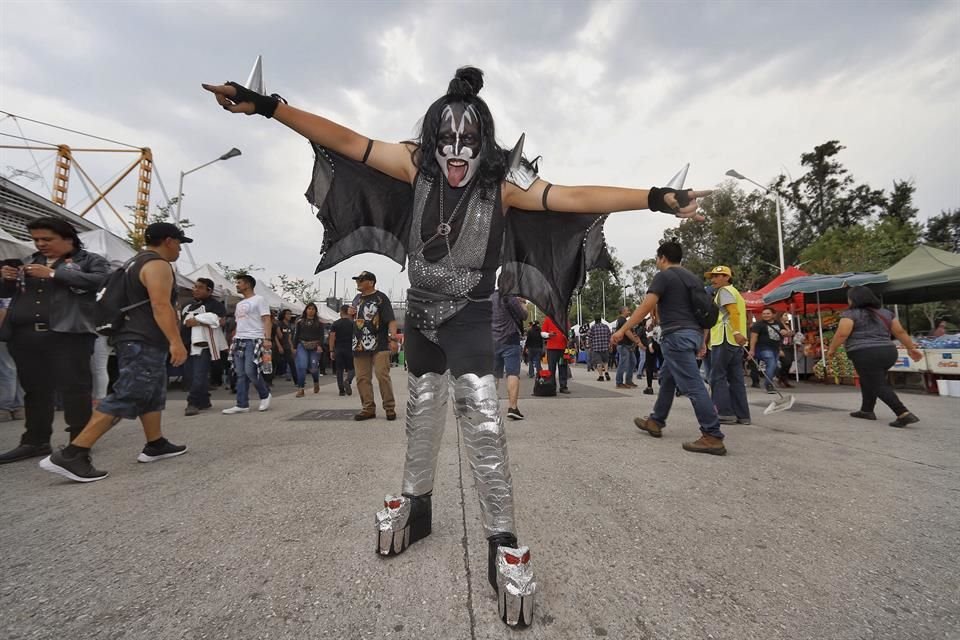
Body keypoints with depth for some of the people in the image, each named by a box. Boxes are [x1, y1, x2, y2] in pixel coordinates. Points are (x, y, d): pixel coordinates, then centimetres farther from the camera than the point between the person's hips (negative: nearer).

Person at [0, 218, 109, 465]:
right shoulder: (28, 262, 21)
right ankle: (35, 441, 19)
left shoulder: (90, 260, 4)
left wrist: (53, 274, -14)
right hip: (24, 335, 6)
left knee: (74, 388, -5)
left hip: (67, 334, -6)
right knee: (35, 389, 11)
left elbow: (101, 281, -16)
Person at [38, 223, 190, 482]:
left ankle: (155, 445, 19)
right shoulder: (158, 265, -13)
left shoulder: (140, 262, 20)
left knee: (153, 395, 14)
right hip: (144, 342, -11)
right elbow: (161, 306, -24)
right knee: (125, 398, -12)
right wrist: (176, 342, -28)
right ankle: (70, 455, -12)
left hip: (138, 339, 11)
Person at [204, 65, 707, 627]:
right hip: (420, 312, 4)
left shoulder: (503, 182, -13)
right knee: (422, 410, 17)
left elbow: (574, 198, -20)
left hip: (469, 316, -3)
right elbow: (345, 141, -5)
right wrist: (265, 105, -7)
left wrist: (656, 198, -26)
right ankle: (416, 504, 39)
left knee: (484, 422, -15)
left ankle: (503, 543, 3)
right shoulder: (417, 165, -5)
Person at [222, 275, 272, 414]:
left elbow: (267, 320, -11)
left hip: (254, 340, -8)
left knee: (250, 371, -15)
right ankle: (242, 405, 6)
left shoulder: (259, 299, -2)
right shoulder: (239, 304, 22)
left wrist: (267, 339, -22)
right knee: (241, 374, 4)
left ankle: (265, 395, 6)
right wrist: (233, 341, 16)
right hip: (239, 340, 8)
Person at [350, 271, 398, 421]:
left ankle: (390, 408, 3)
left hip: (379, 345, -6)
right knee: (362, 378, 5)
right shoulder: (357, 299, 18)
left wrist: (393, 338, -20)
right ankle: (368, 408, 14)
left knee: (382, 375, -8)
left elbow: (391, 320, -10)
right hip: (360, 345, 6)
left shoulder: (381, 298, -2)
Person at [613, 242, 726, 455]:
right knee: (667, 378, 20)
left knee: (692, 385, -9)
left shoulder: (663, 276, -5)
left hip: (677, 335, -9)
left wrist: (623, 330, -18)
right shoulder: (693, 278, 19)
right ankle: (655, 421, 30)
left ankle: (713, 437, -8)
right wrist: (702, 341, 25)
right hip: (693, 334, 9)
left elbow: (646, 306, -17)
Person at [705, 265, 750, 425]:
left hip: (725, 339, -10)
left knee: (717, 377, -6)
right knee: (736, 379, 7)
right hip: (735, 341, 10)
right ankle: (742, 415, 7)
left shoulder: (725, 290, -3)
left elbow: (733, 312, -19)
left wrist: (736, 332, -31)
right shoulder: (734, 292, 27)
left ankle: (725, 413, -7)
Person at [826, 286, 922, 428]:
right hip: (888, 352, 8)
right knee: (868, 381, 21)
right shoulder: (886, 313, 14)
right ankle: (867, 410, 26)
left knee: (878, 386, -5)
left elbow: (842, 334, -16)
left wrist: (831, 350, -5)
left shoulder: (850, 314, -8)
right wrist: (912, 348, 22)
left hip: (866, 355, -8)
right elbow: (900, 332, 15)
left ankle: (904, 414, -14)